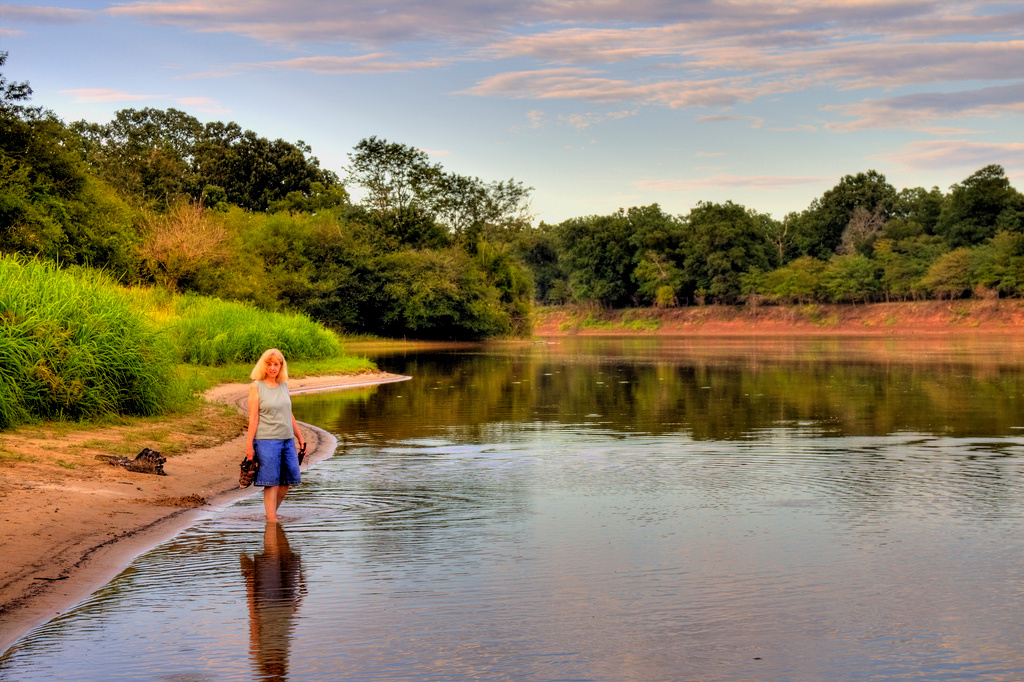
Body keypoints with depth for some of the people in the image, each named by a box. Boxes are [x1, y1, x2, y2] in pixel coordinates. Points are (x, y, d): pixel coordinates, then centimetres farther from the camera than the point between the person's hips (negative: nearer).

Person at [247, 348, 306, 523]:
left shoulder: (283, 386, 12)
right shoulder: (256, 387, -2)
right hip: (266, 441, -5)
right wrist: (249, 445, -10)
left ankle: (272, 512, 24)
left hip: (287, 440, 5)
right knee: (271, 483, -4)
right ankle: (272, 520, 2)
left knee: (287, 481, 6)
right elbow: (253, 418, -6)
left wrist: (300, 437, 21)